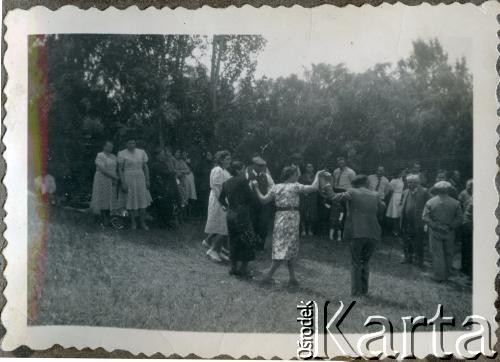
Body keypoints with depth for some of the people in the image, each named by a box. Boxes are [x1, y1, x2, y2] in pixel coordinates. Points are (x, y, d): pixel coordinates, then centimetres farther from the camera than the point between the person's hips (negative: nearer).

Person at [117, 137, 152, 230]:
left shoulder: (141, 152, 7)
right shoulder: (122, 154, -3)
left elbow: (145, 167, 10)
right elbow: (120, 169, -5)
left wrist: (147, 180, 4)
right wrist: (123, 182, -12)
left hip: (140, 179, 3)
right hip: (128, 179, -3)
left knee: (143, 200, 0)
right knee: (130, 201, 3)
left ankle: (142, 222, 8)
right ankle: (133, 222, 14)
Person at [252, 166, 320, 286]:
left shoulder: (276, 187, 8)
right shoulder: (295, 186, -7)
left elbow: (263, 199, 6)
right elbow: (314, 187, -9)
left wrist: (256, 187, 16)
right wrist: (317, 176, 7)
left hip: (279, 218, 6)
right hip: (291, 218, -6)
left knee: (292, 249, 14)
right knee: (286, 249, 1)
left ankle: (292, 278, 14)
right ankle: (269, 275, -1)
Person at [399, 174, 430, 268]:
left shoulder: (423, 192, -8)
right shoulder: (405, 192, 10)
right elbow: (402, 204, 19)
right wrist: (402, 213, 6)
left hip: (417, 223, -6)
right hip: (406, 222, 6)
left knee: (418, 243, 4)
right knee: (406, 242, 15)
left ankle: (419, 261, 15)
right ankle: (408, 258, 29)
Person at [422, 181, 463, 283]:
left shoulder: (430, 202, -7)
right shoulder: (455, 203, -4)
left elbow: (425, 217, -11)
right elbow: (459, 219, -6)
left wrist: (434, 226, -6)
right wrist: (451, 226, 0)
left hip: (435, 232, -1)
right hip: (449, 233, 2)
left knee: (437, 254, 5)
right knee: (448, 254, 15)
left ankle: (439, 276, 9)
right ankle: (446, 275, 24)